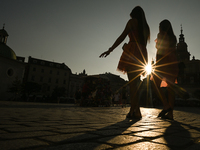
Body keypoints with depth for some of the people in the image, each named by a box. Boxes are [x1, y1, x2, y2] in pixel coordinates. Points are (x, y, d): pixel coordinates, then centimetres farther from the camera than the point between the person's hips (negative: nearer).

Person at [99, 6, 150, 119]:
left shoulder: (132, 22, 6)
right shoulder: (146, 27, 26)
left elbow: (122, 36, -6)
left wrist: (110, 50, -9)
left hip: (132, 52, -7)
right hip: (142, 54, 7)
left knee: (133, 83, -12)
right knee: (135, 83, 5)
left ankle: (135, 111, -15)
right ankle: (133, 110, 5)